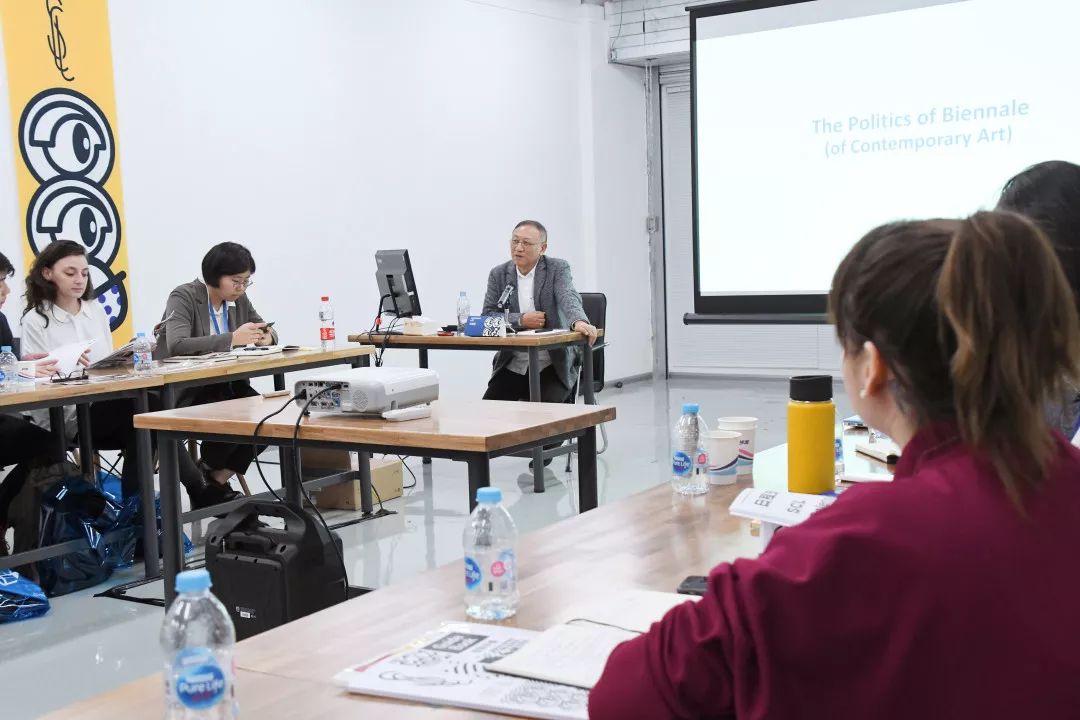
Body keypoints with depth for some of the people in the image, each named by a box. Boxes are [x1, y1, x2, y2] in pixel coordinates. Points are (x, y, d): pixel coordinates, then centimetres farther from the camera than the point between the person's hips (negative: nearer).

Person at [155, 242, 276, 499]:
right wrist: (232, 338, -35)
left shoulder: (239, 300, 7)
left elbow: (267, 330, 19)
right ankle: (205, 476, -1)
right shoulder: (184, 297, -13)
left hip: (223, 384, 7)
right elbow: (177, 345, -29)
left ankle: (219, 479, -2)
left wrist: (267, 337, -8)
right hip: (182, 390, -7)